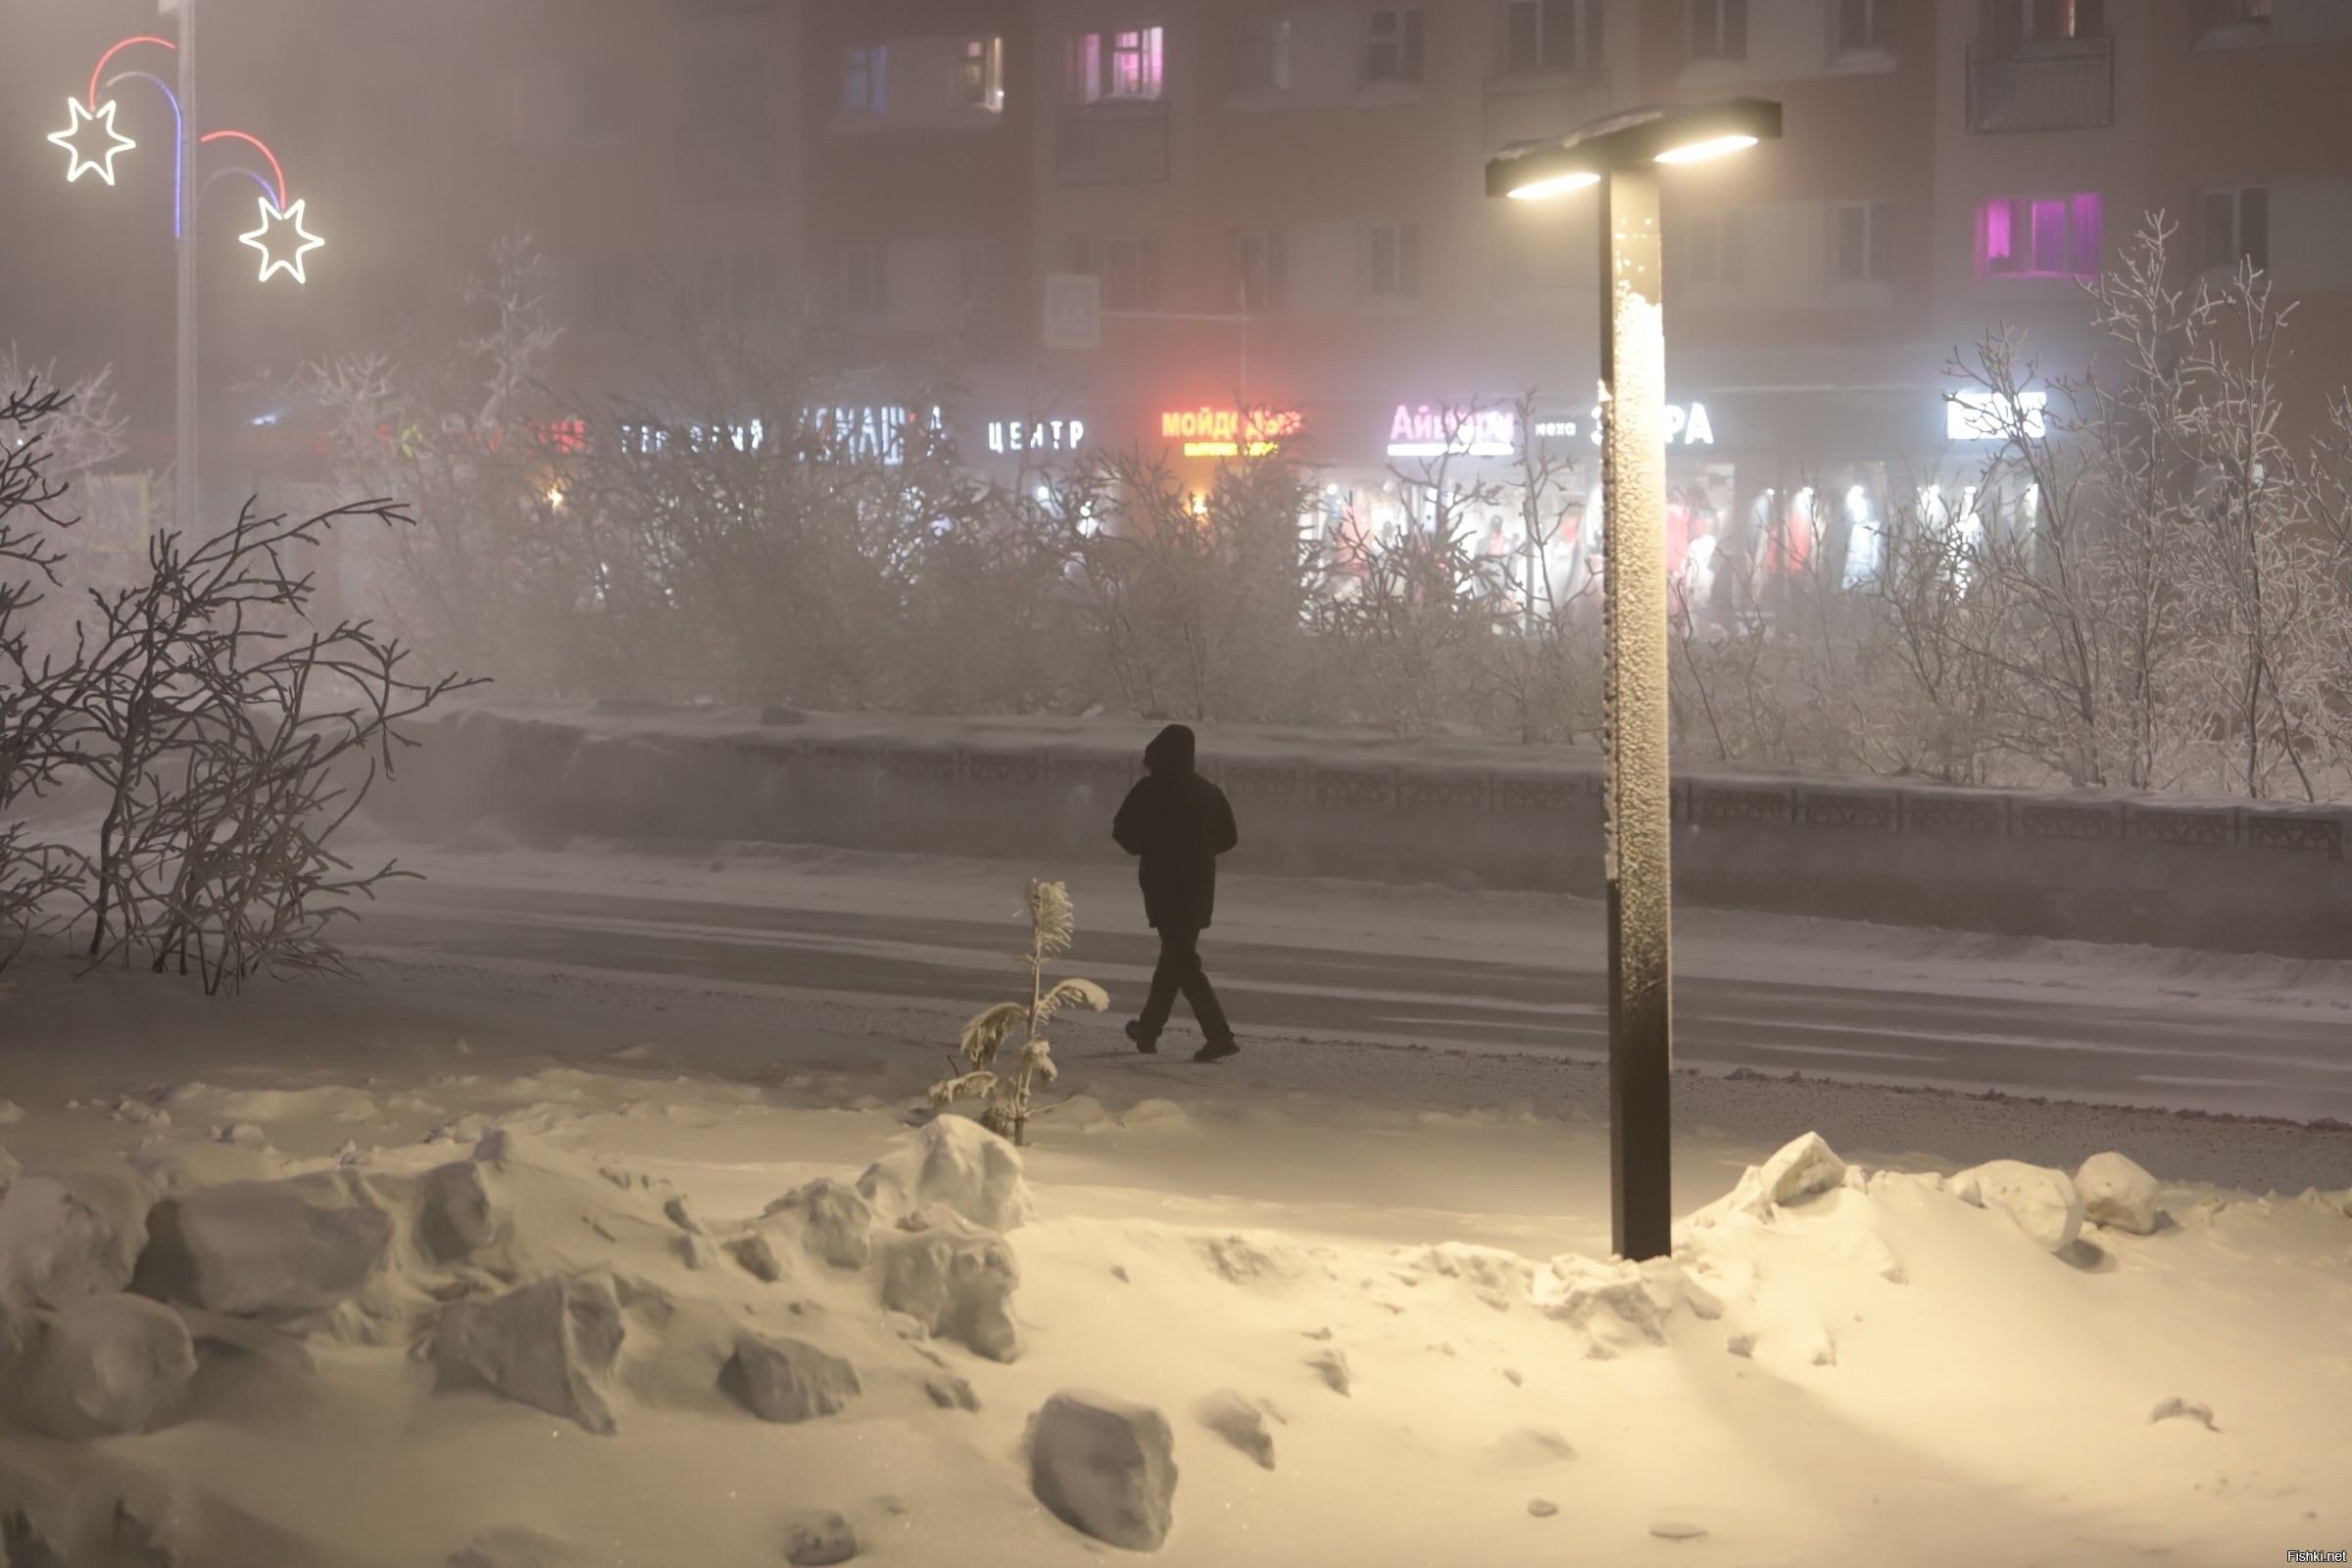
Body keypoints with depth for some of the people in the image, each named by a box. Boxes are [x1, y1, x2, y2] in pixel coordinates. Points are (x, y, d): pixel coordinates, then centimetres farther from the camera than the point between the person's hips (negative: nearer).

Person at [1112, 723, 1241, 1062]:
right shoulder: (1209, 792, 6)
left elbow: (1128, 835, -7)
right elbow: (1228, 837, 10)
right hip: (1199, 888, 6)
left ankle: (1220, 1036, -18)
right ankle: (1149, 1030, 32)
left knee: (1182, 961, -6)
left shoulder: (1149, 791, -10)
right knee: (1176, 956, 19)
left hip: (1165, 887, -6)